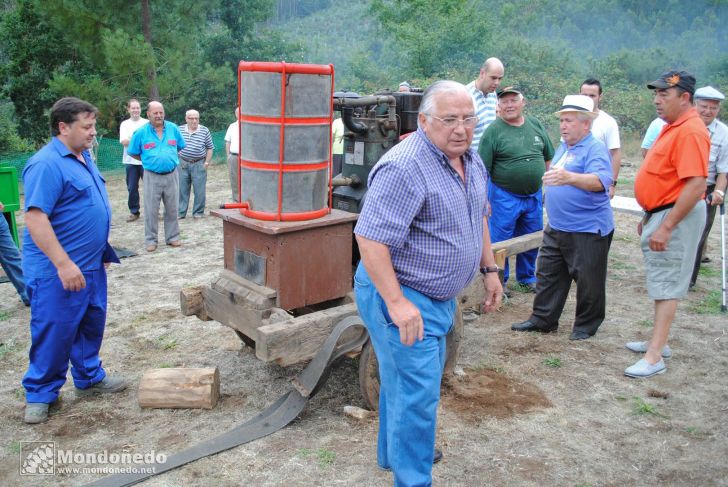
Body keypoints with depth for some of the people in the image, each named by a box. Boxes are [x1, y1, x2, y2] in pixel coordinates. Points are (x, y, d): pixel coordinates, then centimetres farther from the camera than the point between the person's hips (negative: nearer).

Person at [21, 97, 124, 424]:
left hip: (91, 265, 9)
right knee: (54, 333, 3)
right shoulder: (46, 164, -19)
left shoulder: (83, 158, 10)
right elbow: (34, 217, -25)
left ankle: (89, 378, 34)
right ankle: (40, 394, 20)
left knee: (91, 325, 18)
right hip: (59, 272, -9)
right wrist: (64, 264, -28)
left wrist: (100, 251, 21)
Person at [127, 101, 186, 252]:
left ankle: (172, 237, 20)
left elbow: (181, 147, 17)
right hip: (152, 176, -2)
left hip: (172, 174, 2)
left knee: (172, 208, 8)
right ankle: (151, 240, 11)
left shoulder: (173, 129, 3)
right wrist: (149, 160, 8)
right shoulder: (141, 133, -3)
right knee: (151, 210, 1)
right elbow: (133, 153, 7)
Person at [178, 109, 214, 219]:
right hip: (183, 164, 2)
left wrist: (207, 162, -2)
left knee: (199, 190, 1)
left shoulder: (204, 131, 0)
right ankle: (180, 212, 15)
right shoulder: (180, 130, 5)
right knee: (182, 189, 6)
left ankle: (198, 212, 13)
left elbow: (210, 148, 4)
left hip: (199, 164, -2)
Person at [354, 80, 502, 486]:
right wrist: (397, 303, -30)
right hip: (402, 296, -10)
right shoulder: (404, 168, -25)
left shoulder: (471, 161, 6)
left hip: (440, 297, 10)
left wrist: (490, 269, 18)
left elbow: (478, 217, 21)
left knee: (408, 378, 24)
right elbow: (370, 238, -28)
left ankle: (394, 452, 45)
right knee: (416, 393, -4)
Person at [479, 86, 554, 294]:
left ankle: (527, 277, 35)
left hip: (534, 196, 5)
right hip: (504, 197, -5)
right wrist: (484, 199, -12)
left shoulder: (536, 126, 6)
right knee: (500, 241, 3)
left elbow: (548, 158, 15)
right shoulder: (494, 131, -9)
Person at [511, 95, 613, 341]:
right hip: (556, 228, 9)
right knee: (547, 274, 13)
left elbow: (600, 181, -32)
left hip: (587, 230, -8)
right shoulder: (563, 147, 13)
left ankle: (586, 325, 20)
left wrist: (569, 178, -47)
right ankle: (542, 319, 24)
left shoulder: (595, 149, -14)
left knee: (588, 280, 4)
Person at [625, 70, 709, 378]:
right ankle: (658, 343, 29)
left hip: (676, 216, -11)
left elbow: (696, 185, -27)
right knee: (661, 281, 17)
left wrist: (666, 226, -27)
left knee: (666, 284, -8)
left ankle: (654, 358, -3)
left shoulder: (690, 131, -19)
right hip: (661, 213, 11)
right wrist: (650, 217, 21)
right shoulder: (672, 127, 13)